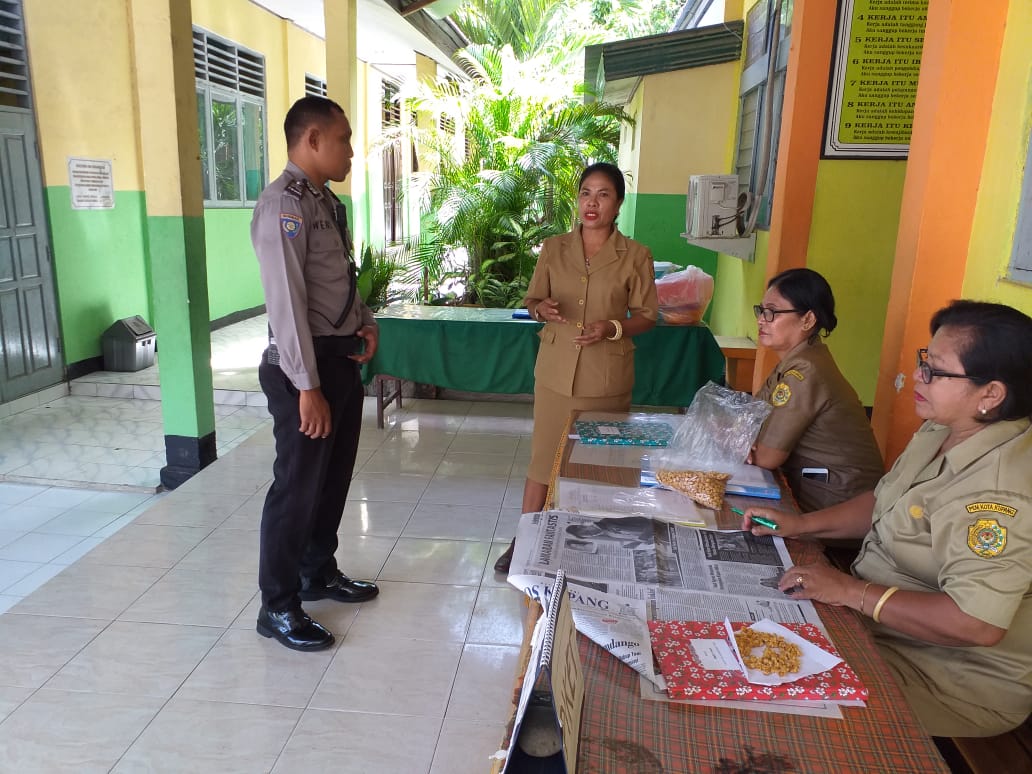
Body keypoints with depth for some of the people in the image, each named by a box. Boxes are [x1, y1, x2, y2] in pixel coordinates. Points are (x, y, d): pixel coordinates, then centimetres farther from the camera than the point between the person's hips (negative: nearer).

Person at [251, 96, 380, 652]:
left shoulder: (327, 201, 12)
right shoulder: (284, 203, -17)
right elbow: (286, 301, -23)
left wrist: (365, 323, 6)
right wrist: (307, 386, -25)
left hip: (342, 357, 9)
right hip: (305, 365, -9)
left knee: (335, 474, 19)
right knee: (298, 483, 1)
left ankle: (318, 573, 37)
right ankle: (277, 606, 18)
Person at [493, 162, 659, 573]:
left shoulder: (635, 256, -4)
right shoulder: (553, 249, 3)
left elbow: (647, 315, 1)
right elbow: (532, 301, 10)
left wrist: (612, 328, -18)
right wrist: (544, 309, -14)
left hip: (607, 375, -1)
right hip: (555, 371, 2)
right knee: (543, 457, 8)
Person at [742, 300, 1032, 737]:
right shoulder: (943, 431, 1)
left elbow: (976, 624, -35)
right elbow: (884, 503, 12)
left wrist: (853, 592, -27)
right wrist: (799, 525, 0)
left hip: (954, 678, -8)